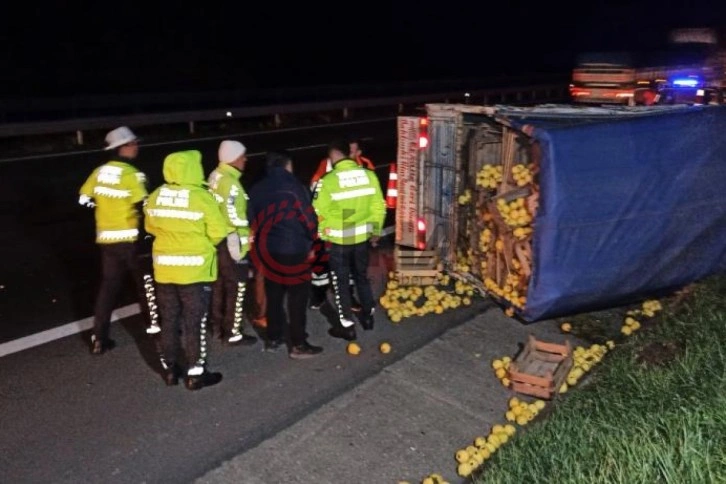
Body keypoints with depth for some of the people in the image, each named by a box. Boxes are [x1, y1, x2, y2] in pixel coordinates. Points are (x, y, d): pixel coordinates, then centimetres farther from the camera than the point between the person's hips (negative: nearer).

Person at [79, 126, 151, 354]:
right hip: (130, 238, -6)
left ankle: (99, 338, 10)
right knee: (143, 282, 12)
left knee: (109, 285, 11)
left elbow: (84, 198, 12)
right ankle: (152, 324, 26)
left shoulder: (99, 172, 5)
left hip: (107, 237, 6)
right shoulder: (131, 174, -17)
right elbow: (142, 206, -22)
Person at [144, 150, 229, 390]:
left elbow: (151, 227, 13)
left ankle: (170, 369, 27)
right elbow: (218, 232, -13)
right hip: (194, 269, -5)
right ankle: (195, 374, 14)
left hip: (164, 267, 5)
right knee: (194, 323, 5)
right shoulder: (202, 197, -17)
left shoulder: (156, 196, 0)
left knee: (169, 320, 16)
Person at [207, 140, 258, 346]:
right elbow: (234, 217, -26)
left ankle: (218, 326, 33)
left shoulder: (215, 176, 8)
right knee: (236, 287, 1)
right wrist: (249, 221, -9)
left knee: (220, 283, 20)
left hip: (216, 238, 10)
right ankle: (233, 333, 9)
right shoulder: (231, 182, -22)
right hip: (232, 241, -10)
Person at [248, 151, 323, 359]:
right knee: (297, 298, 3)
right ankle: (298, 345, 7)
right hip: (294, 250, -5)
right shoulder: (294, 187, -11)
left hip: (268, 250, 6)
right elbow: (309, 219, -10)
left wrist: (262, 243, 17)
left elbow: (253, 220, 9)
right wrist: (310, 242, 7)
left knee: (273, 296, 17)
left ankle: (273, 339, 26)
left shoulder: (257, 189, 6)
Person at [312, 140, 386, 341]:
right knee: (362, 277, 22)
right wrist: (376, 231, 16)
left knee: (340, 282, 9)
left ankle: (347, 326, 15)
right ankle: (368, 317, 34)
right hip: (362, 237, 5)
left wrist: (323, 235, 3)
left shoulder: (328, 180, -17)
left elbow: (319, 212, -13)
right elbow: (378, 206, 2)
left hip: (339, 240, -4)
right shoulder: (369, 175, -4)